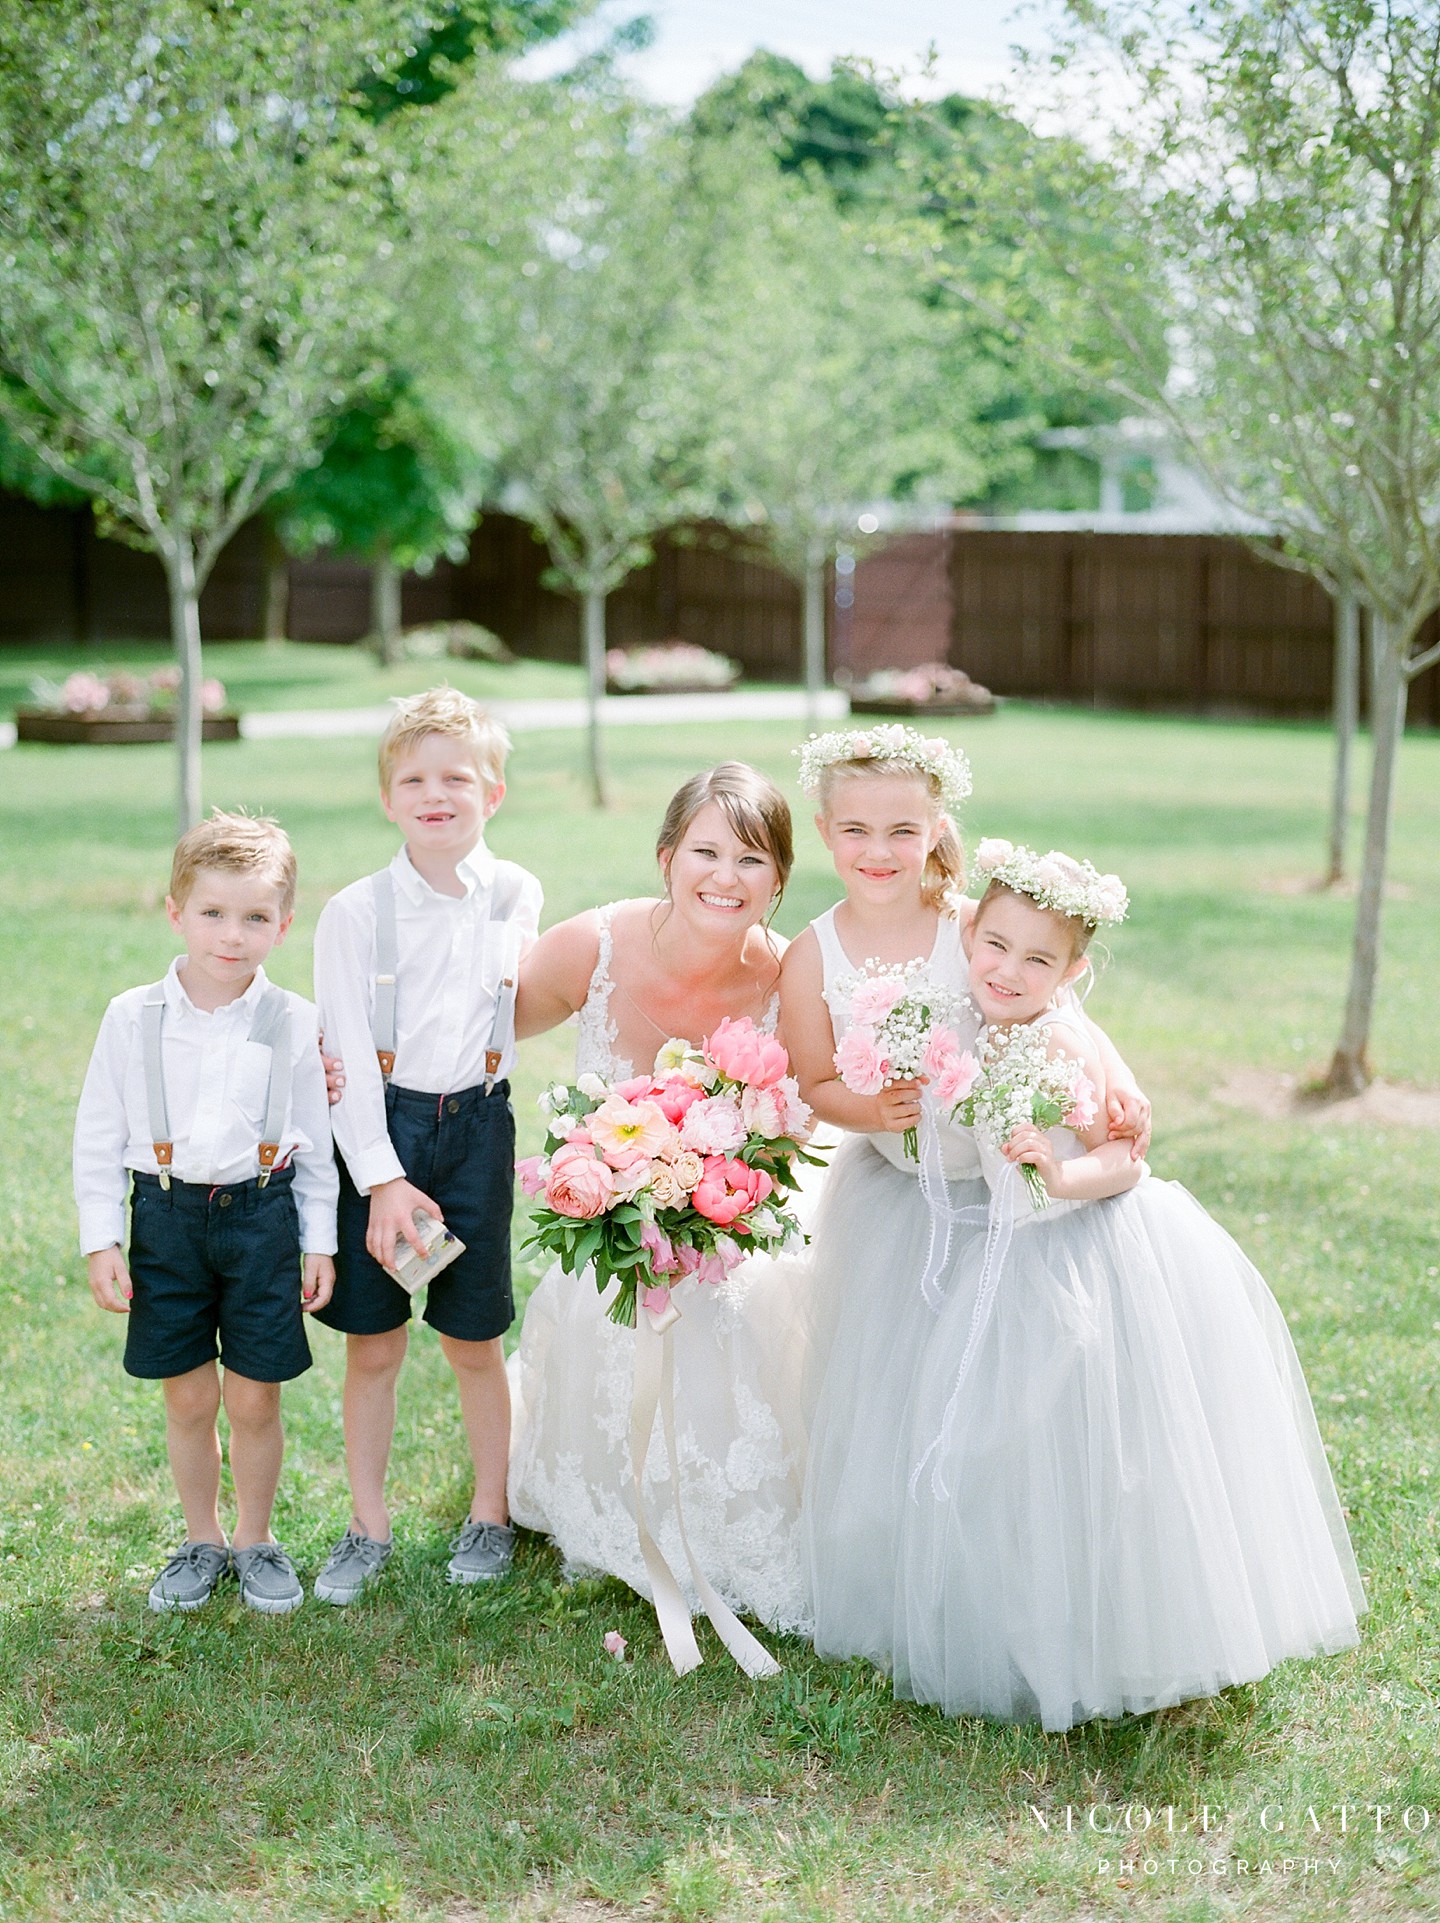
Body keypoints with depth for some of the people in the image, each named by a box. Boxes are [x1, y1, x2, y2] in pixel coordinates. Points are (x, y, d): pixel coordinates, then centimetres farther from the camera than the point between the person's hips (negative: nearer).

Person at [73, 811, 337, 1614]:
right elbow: (99, 1136, 2)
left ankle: (256, 1540, 26)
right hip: (167, 1216, 1)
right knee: (188, 1399, 10)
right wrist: (101, 1241, 0)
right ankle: (202, 1541, 28)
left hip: (261, 1215, 0)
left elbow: (315, 1140, 4)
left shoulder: (293, 1021, -3)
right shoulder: (133, 1019, -4)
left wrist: (320, 1242, 5)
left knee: (255, 1398, 6)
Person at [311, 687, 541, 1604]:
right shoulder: (355, 912, -7)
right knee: (373, 1347, 6)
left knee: (474, 1342, 9)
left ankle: (491, 1513, 28)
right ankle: (369, 1527, 21)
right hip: (379, 1129, -1)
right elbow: (349, 1055, -10)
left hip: (477, 1128, 1)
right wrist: (383, 1179, -15)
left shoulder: (517, 896, -1)